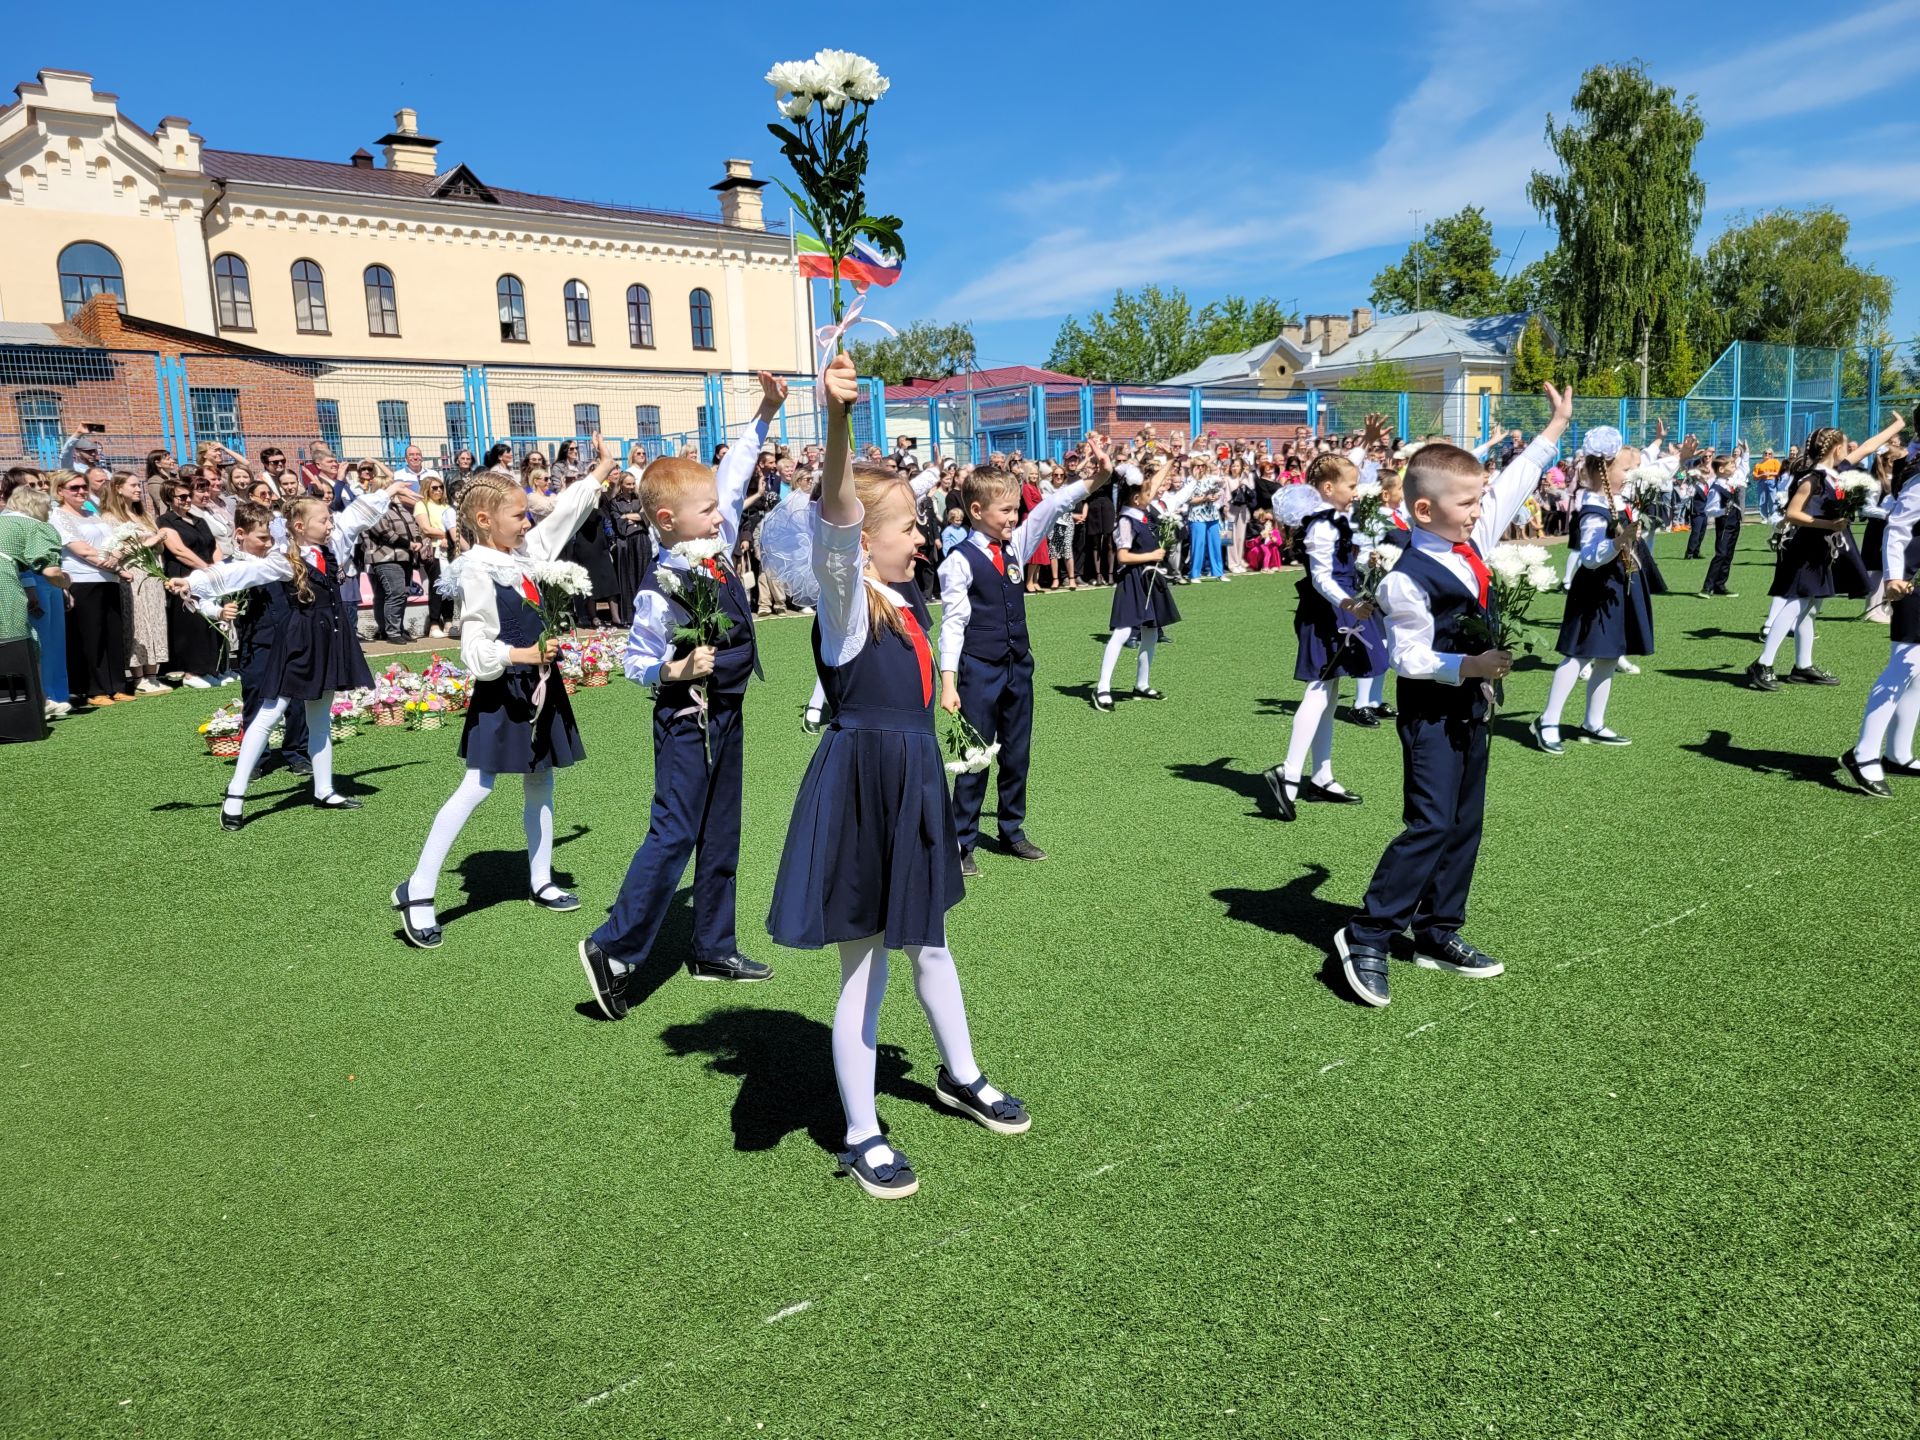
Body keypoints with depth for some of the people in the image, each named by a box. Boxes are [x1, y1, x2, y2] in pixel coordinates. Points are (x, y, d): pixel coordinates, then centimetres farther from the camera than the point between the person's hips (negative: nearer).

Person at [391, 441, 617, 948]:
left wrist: (599, 473, 25)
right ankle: (417, 891, -2)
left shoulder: (523, 554, 5)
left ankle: (540, 882, 26)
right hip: (501, 694, -8)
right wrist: (522, 654, -31)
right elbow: (474, 650, -20)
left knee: (540, 782, 14)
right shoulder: (478, 572, -17)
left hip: (538, 688, 8)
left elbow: (562, 516, 19)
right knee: (476, 788, -8)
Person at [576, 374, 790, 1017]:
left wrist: (764, 415, 10)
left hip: (727, 714, 8)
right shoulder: (660, 588, -20)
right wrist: (676, 670, -29)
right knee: (674, 834, -8)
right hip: (687, 721, -8)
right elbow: (635, 660, -13)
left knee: (721, 836, 14)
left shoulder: (717, 544, 0)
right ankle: (614, 950, 4)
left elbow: (732, 475, 11)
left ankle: (714, 949, 26)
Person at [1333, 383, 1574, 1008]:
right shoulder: (1409, 578, -20)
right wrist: (1466, 667, -27)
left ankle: (1438, 933, 23)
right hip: (1431, 712, -9)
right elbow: (1410, 657, -19)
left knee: (1466, 823, 13)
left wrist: (1555, 428, 20)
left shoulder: (1474, 542, 4)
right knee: (1432, 824, -14)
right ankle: (1365, 937, -5)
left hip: (1471, 707, 9)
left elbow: (1512, 486, 15)